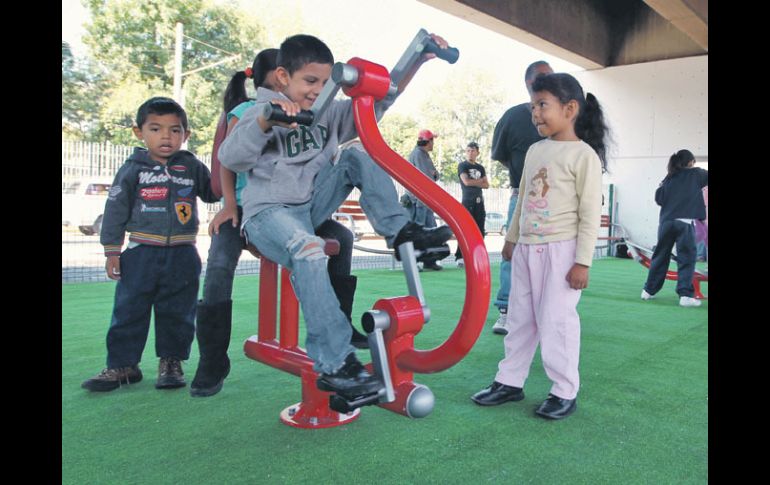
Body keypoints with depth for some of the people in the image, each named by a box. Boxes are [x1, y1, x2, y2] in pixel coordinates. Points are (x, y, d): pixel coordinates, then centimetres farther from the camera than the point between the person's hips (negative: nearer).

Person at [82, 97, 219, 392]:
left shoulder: (192, 167, 5)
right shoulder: (133, 169, 1)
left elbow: (213, 194, 16)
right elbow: (115, 209, 3)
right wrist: (112, 250, 1)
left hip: (182, 256, 1)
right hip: (141, 254, 0)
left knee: (177, 313, 8)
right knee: (128, 311, 5)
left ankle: (171, 362, 22)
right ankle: (122, 364, 18)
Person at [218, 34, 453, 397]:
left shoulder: (330, 113, 9)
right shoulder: (264, 111, -6)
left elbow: (380, 99, 5)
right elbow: (230, 158, -21)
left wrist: (417, 59, -4)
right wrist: (265, 119, -36)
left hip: (311, 204, 6)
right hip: (269, 211, -6)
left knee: (357, 160, -9)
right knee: (308, 250, -38)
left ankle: (400, 231, -12)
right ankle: (334, 365, -38)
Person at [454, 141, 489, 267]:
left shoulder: (480, 168, 18)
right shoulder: (462, 166, 3)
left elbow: (486, 185, 10)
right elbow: (466, 181, -11)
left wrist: (473, 183, -5)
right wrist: (480, 181, 1)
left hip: (479, 201, 6)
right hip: (468, 201, -6)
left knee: (480, 231, 5)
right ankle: (459, 257, -9)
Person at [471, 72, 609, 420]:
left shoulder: (583, 154, -9)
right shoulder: (535, 150, 11)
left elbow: (590, 213, -12)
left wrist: (582, 261, -15)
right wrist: (511, 239, 20)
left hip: (561, 250, -7)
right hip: (526, 249, 7)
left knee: (556, 320, -2)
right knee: (520, 318, 12)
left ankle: (565, 392, 13)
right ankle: (510, 381, 23)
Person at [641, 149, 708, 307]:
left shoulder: (669, 178, 13)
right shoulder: (696, 174, 6)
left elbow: (659, 199, 10)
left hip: (666, 221, 4)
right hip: (684, 222, -4)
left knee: (660, 256, 13)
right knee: (686, 259, 0)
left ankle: (649, 290, 18)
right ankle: (685, 295, -6)